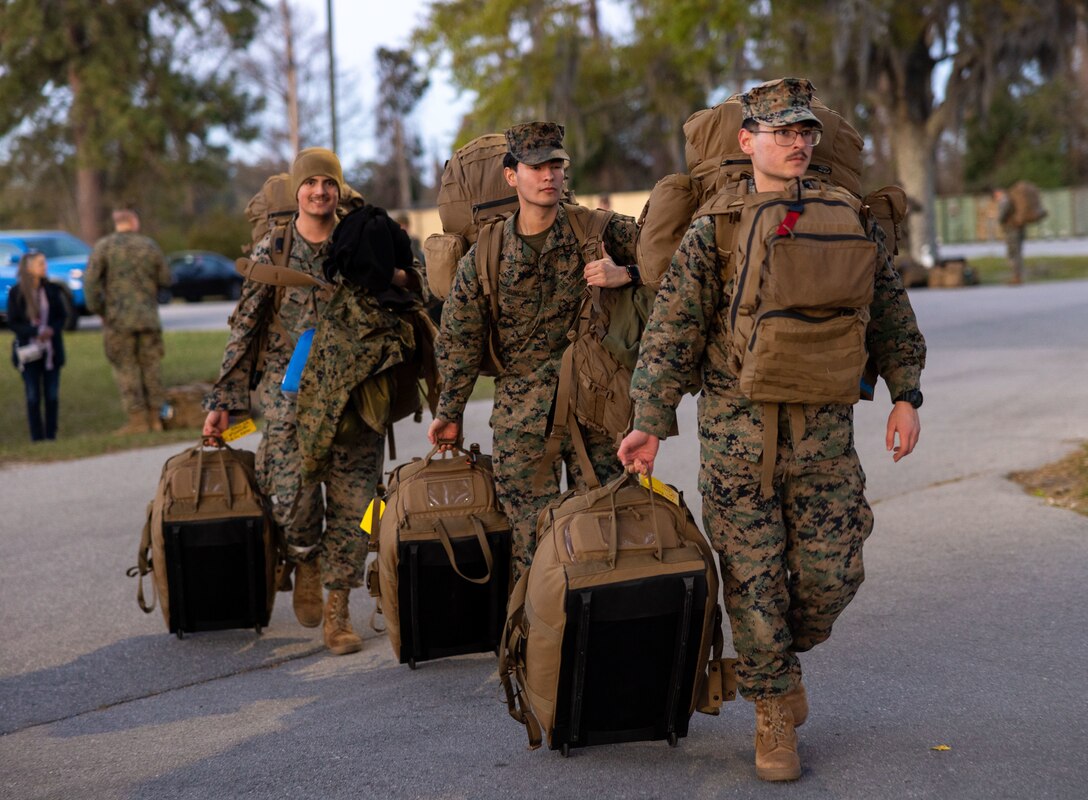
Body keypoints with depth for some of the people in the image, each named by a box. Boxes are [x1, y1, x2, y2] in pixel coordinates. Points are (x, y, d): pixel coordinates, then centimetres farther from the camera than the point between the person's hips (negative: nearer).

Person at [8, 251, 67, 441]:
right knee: (33, 396, 0)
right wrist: (35, 332, -19)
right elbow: (12, 323, -5)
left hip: (51, 350, 2)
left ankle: (51, 436, 9)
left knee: (52, 395, 2)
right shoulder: (16, 293, -4)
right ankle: (37, 438, 4)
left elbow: (62, 316, 6)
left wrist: (52, 329, -15)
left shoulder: (52, 289, 2)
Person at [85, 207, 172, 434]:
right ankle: (155, 418, 10)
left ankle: (137, 419, -4)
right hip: (148, 317, 3)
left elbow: (90, 281, -10)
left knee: (126, 368, 1)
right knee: (150, 367, 9)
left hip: (118, 318, -3)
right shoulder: (149, 245, 6)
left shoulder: (103, 246, -2)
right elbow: (165, 279, 10)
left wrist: (97, 309, 0)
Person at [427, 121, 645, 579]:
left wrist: (626, 275, -16)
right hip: (521, 419, 0)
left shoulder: (603, 232, -2)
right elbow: (458, 342, 8)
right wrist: (449, 413, 12)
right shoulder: (484, 257, 1)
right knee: (529, 540, 2)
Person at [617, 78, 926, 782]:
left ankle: (786, 655, 34)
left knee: (832, 573, 3)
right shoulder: (712, 234, -2)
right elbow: (671, 336, -4)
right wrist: (651, 422, -9)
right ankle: (774, 714, 16)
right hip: (737, 436, -2)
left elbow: (892, 316, 15)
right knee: (755, 580, 0)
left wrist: (906, 395, 8)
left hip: (825, 433, 3)